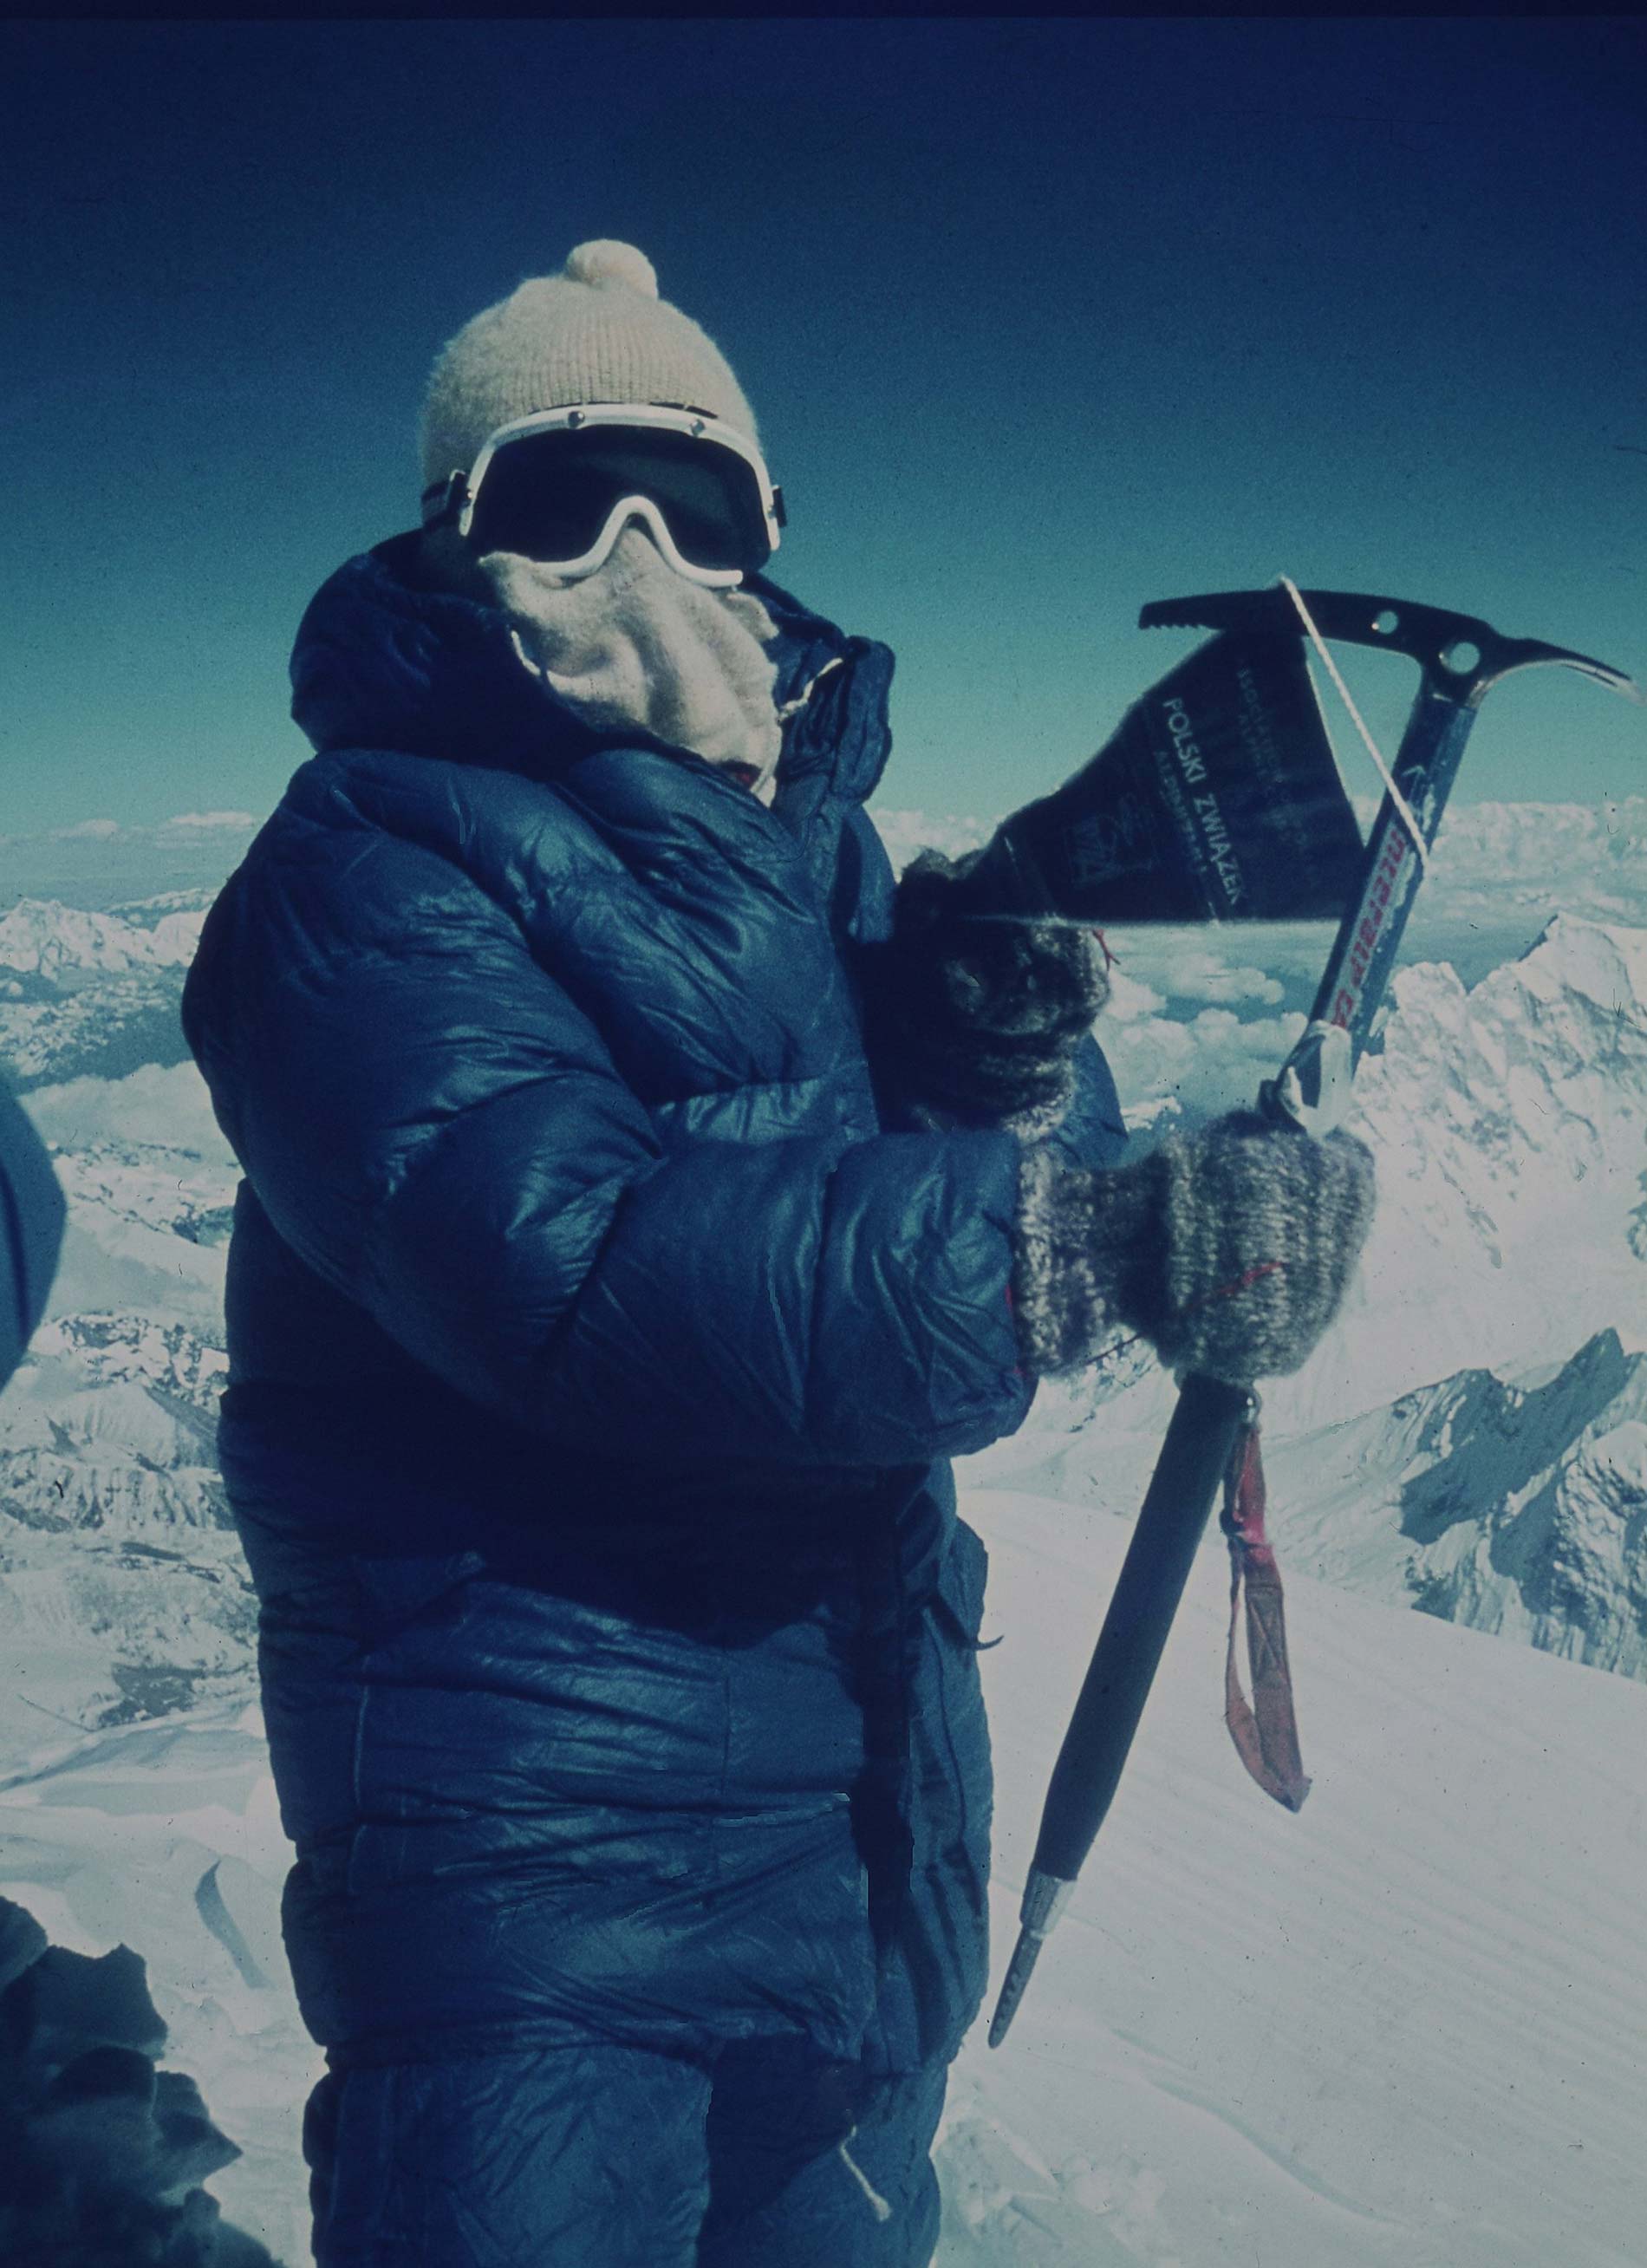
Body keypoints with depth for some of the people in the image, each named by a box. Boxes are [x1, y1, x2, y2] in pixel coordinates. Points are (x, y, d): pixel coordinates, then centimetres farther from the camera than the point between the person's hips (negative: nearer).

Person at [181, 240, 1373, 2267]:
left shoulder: (809, 828, 7)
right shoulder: (369, 861, -14)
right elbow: (575, 1262, -30)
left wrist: (1005, 1063, -21)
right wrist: (1094, 1240, -36)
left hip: (873, 1769, 7)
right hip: (541, 1811, -6)